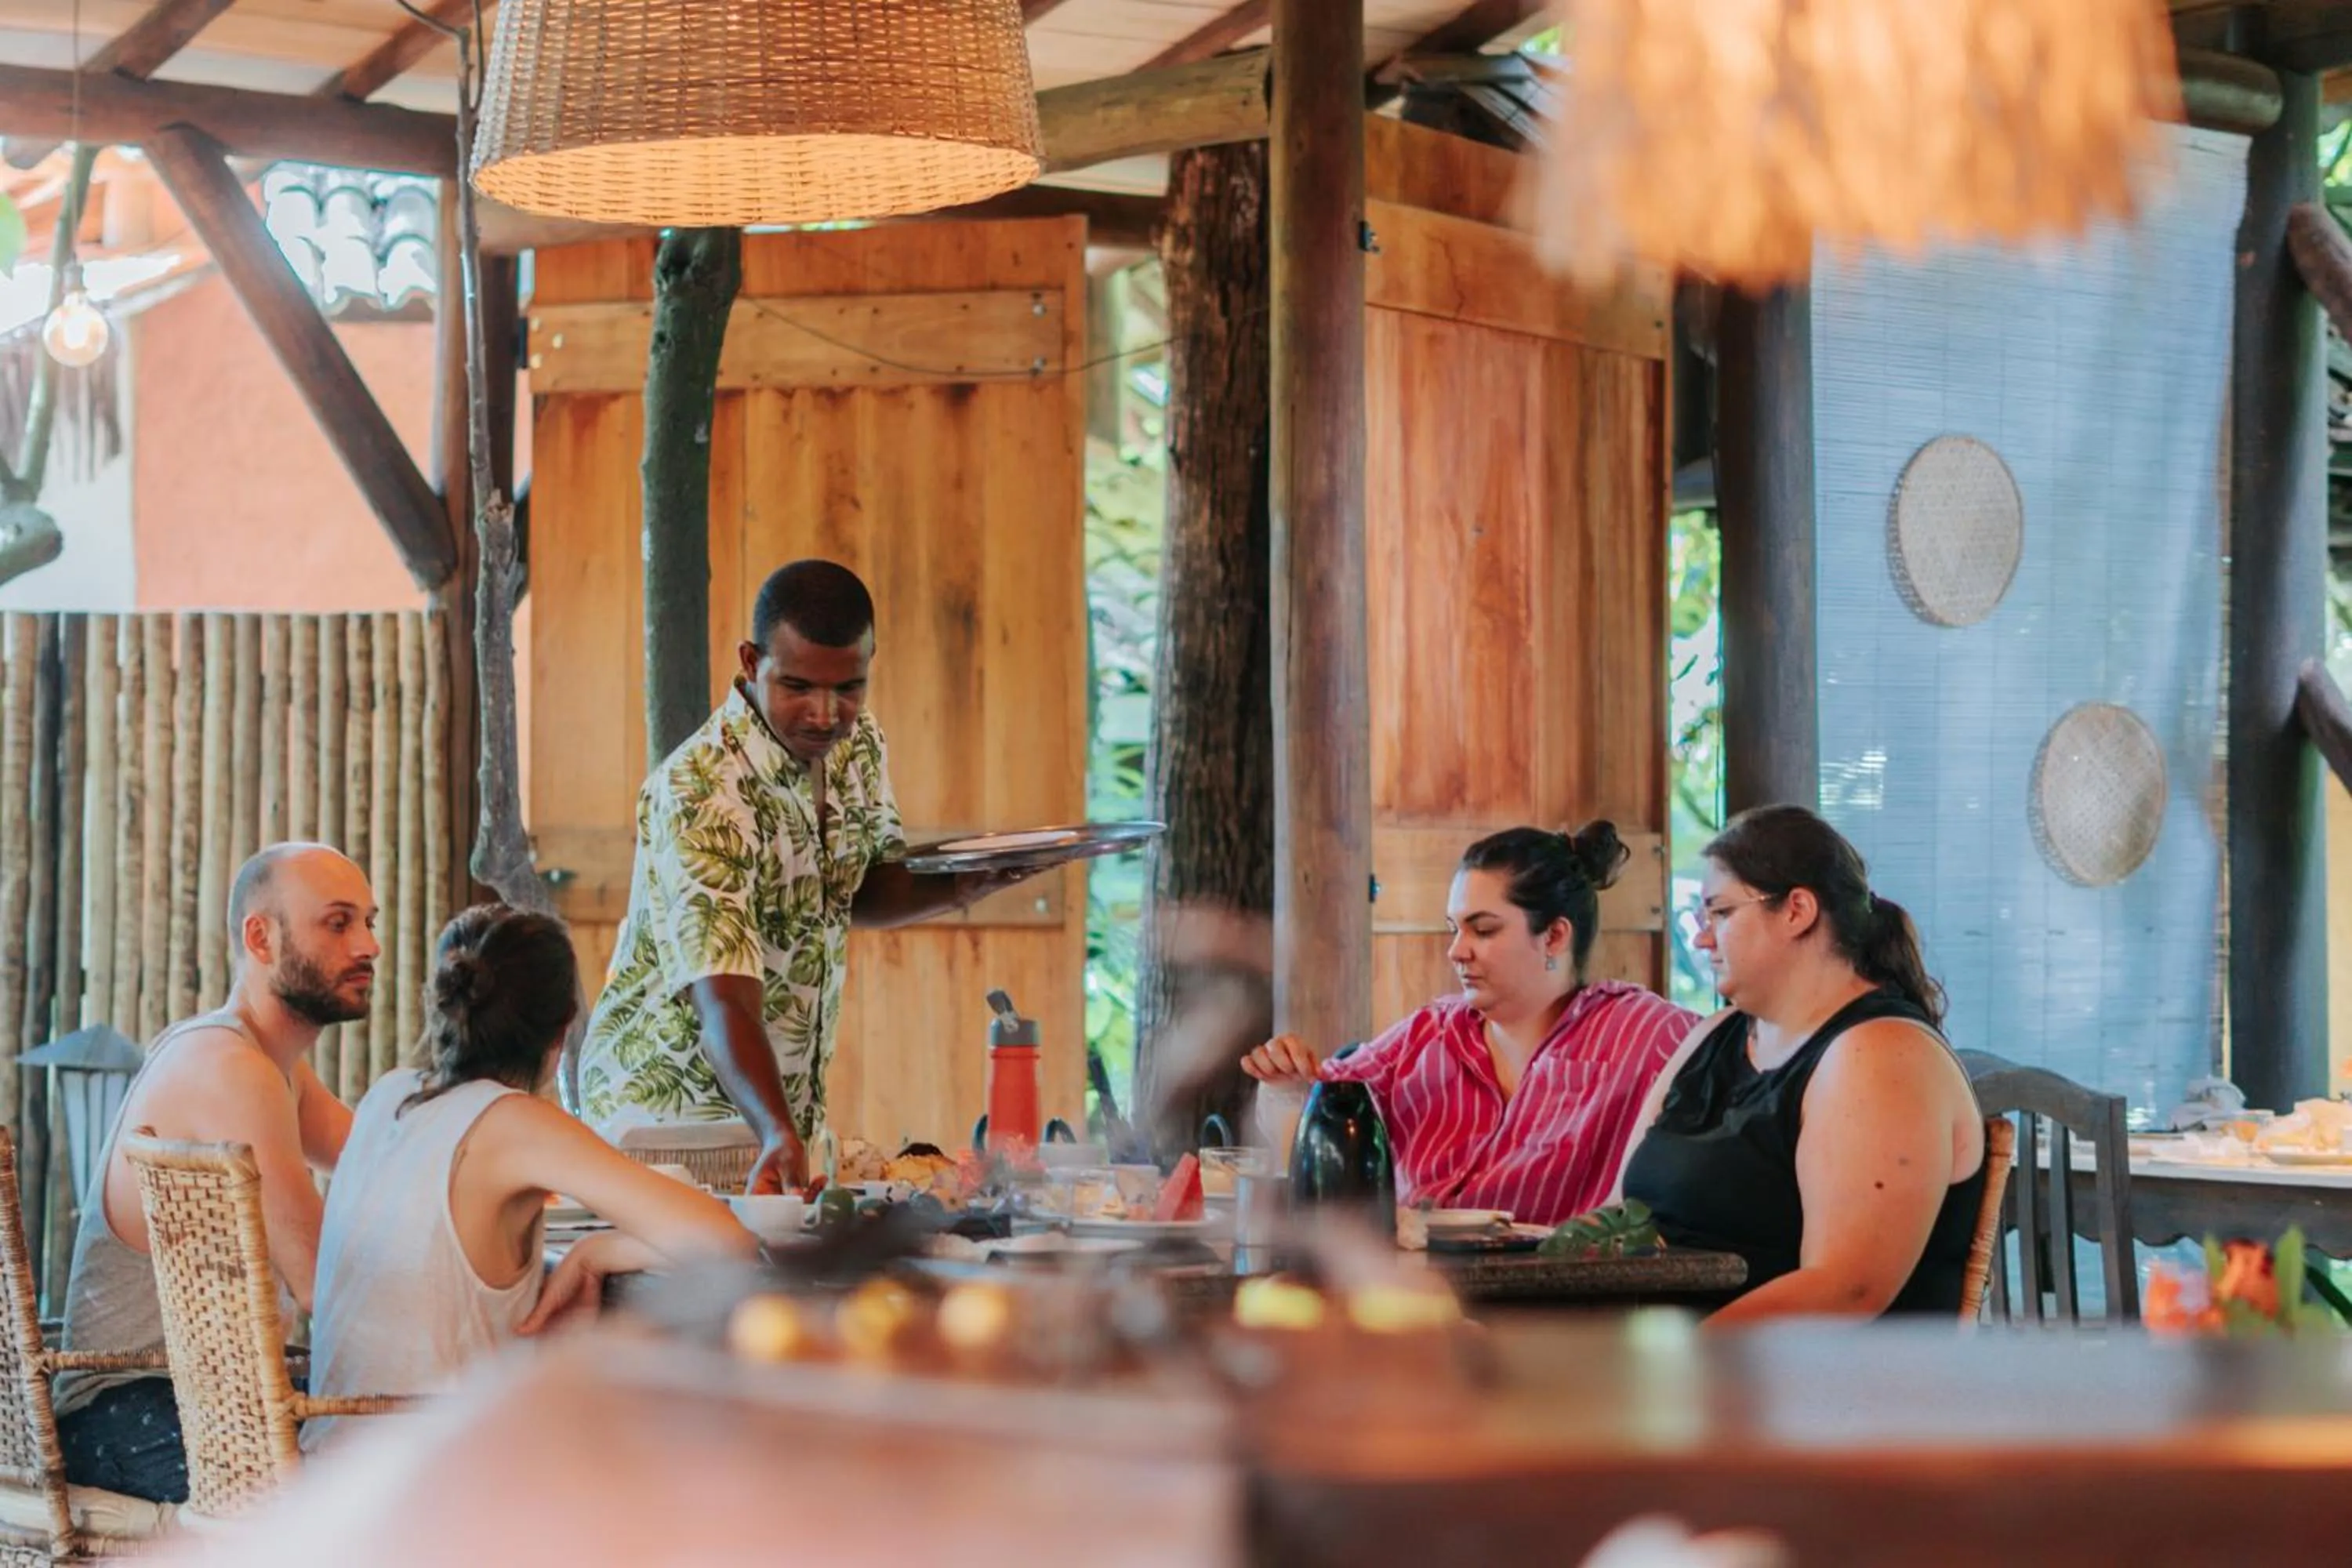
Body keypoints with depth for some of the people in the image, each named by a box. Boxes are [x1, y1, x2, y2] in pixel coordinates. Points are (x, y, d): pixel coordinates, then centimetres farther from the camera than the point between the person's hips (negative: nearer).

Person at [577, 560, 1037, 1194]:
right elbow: (725, 1002, -31)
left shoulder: (858, 745, -1)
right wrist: (778, 1136, -45)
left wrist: (961, 886, -4)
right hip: (665, 1110, -6)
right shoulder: (700, 792, -24)